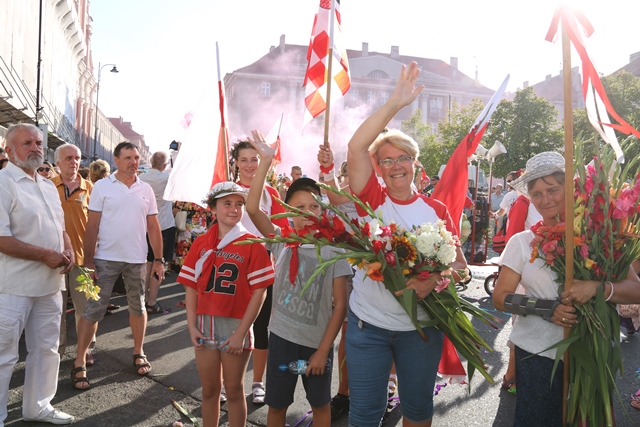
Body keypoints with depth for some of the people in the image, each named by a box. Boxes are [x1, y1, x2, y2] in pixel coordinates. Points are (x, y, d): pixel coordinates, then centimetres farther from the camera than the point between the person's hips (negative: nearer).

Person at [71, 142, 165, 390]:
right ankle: (79, 363, 12)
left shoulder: (146, 190, 5)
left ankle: (138, 353, 31)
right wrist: (88, 261, -10)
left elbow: (153, 227, 7)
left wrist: (159, 259, 2)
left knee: (138, 307, 14)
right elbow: (92, 226, -5)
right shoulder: (102, 186, -4)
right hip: (105, 258, -3)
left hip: (137, 258, 3)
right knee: (93, 310, 1)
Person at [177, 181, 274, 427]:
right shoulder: (201, 243, 3)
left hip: (236, 325, -3)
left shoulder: (252, 245, -7)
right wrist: (192, 326, -4)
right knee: (209, 390, 16)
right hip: (205, 324, 3)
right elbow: (191, 287, 5)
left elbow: (259, 292, -10)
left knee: (234, 390, 11)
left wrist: (241, 332, -13)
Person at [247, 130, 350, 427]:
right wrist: (266, 161, -26)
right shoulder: (281, 241, -6)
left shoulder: (333, 250, -10)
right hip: (281, 336, 1)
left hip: (318, 342, -1)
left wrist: (323, 350, -10)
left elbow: (340, 304, -8)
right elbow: (252, 208, -20)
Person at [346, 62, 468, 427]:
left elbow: (459, 266, -1)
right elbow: (356, 147, -19)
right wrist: (395, 103, -22)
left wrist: (433, 281, -22)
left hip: (421, 326, 2)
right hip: (368, 325, -1)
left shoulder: (437, 210, -1)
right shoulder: (371, 199, -5)